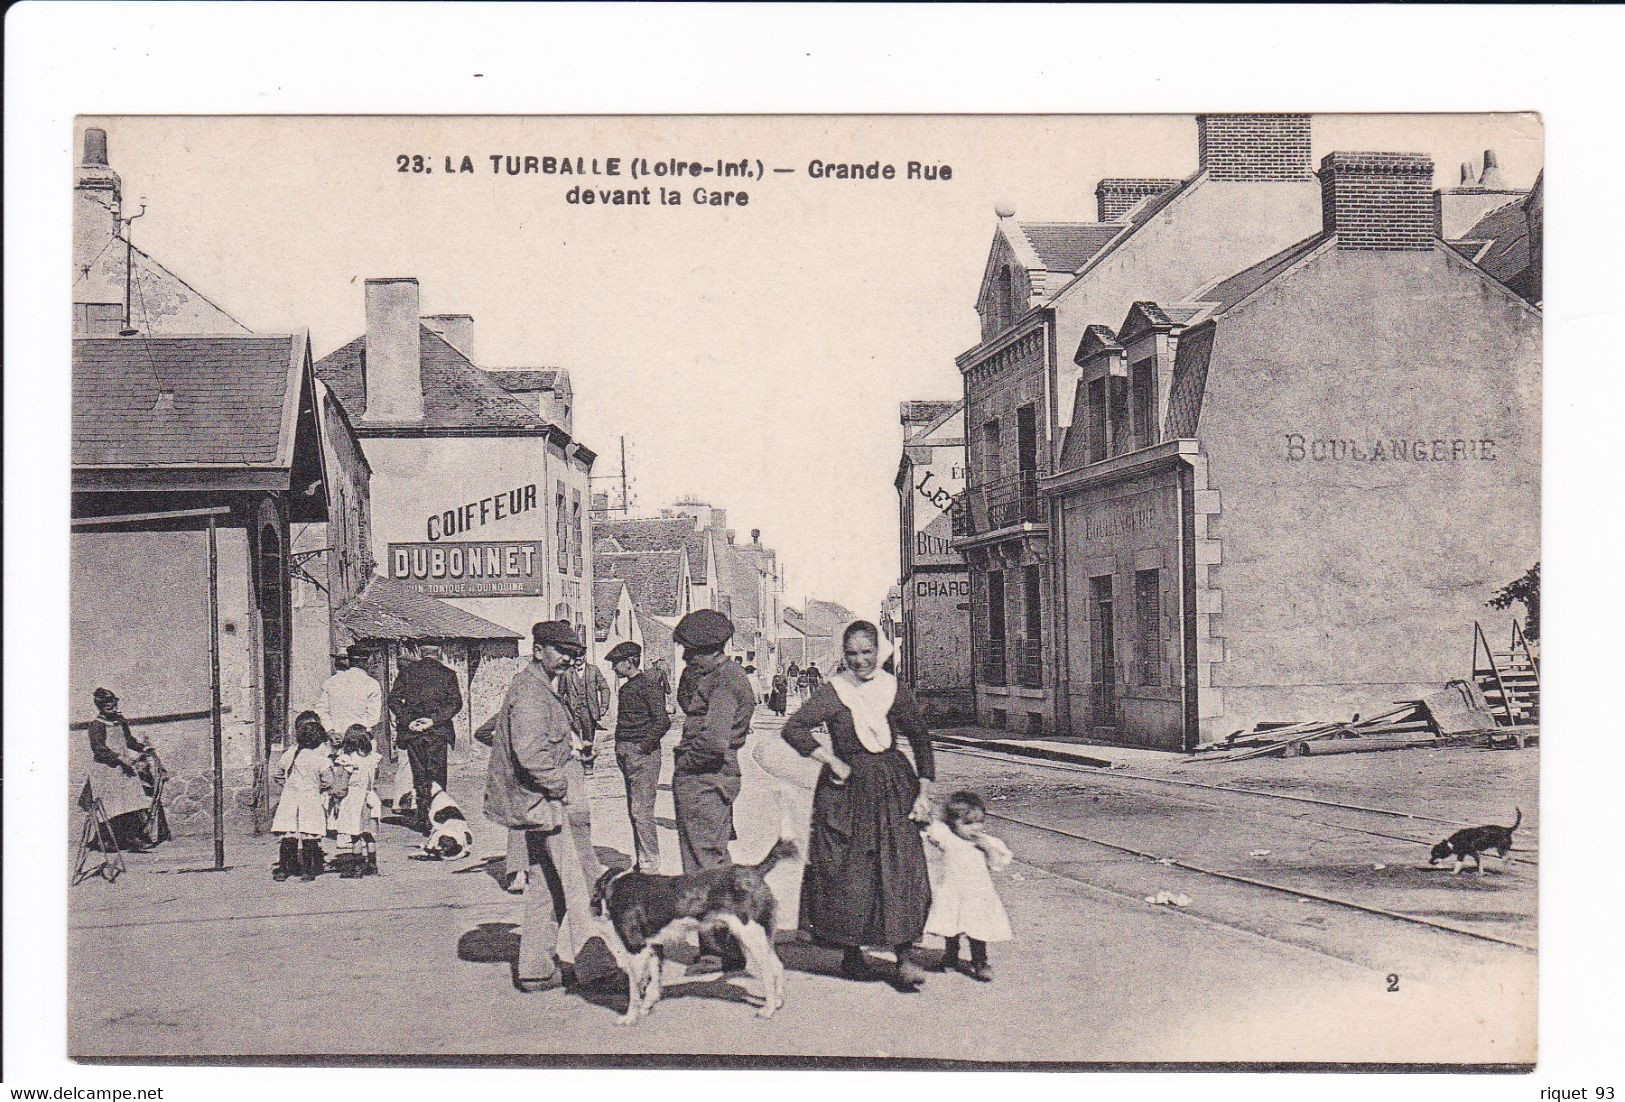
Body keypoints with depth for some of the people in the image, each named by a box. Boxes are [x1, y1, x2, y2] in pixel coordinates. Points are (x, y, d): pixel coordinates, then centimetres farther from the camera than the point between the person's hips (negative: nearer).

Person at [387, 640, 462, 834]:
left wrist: (408, 721, -4)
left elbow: (393, 700, -1)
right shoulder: (447, 674, -1)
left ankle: (423, 820, 7)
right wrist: (434, 720, -10)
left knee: (419, 777, 8)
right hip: (438, 732, -1)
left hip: (413, 731, 1)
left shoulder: (407, 671, 2)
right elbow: (455, 703, -8)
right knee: (437, 776, 5)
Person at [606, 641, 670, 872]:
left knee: (641, 811, -10)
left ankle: (651, 865, -6)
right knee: (633, 811, 12)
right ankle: (641, 861, 19)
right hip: (625, 754, 10)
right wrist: (621, 748, 12)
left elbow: (663, 721, -19)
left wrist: (644, 746, -17)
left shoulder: (648, 685, -12)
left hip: (643, 755, -10)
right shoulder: (626, 687, 15)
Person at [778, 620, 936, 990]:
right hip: (846, 789, -2)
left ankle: (904, 958, -5)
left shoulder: (894, 689, 4)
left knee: (901, 869, -7)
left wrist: (923, 792, 4)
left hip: (893, 787, 2)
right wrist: (831, 760, -13)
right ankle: (851, 951, 19)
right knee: (847, 872, 2)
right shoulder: (833, 692, -4)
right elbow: (793, 728, -11)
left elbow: (921, 738, 10)